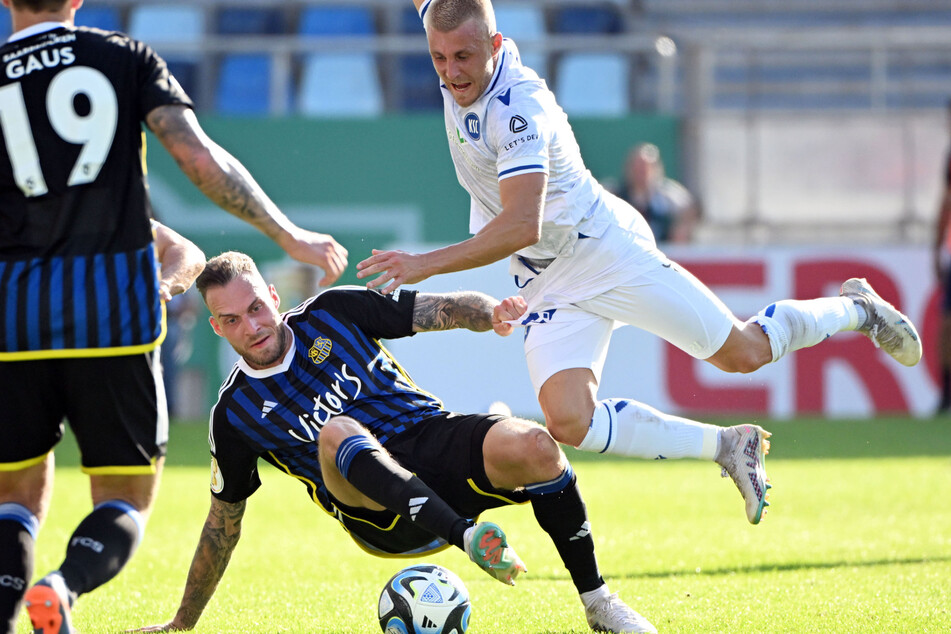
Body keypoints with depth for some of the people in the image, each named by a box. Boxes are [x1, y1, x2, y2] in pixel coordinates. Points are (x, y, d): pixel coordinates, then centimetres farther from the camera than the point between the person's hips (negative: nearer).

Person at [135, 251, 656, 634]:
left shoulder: (332, 314, 8)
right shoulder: (234, 415, 8)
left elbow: (444, 311, 8)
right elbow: (223, 523, 18)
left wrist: (492, 312, -15)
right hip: (380, 517, -2)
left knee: (531, 447, -31)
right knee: (336, 432, -35)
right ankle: (468, 538, -55)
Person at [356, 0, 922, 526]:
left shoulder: (519, 108, -30)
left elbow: (522, 227, -39)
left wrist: (427, 264, -41)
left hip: (609, 253, -7)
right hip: (548, 285, 7)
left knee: (743, 353, 6)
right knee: (570, 424, -14)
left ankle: (854, 309, 35)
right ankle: (726, 445, 4)